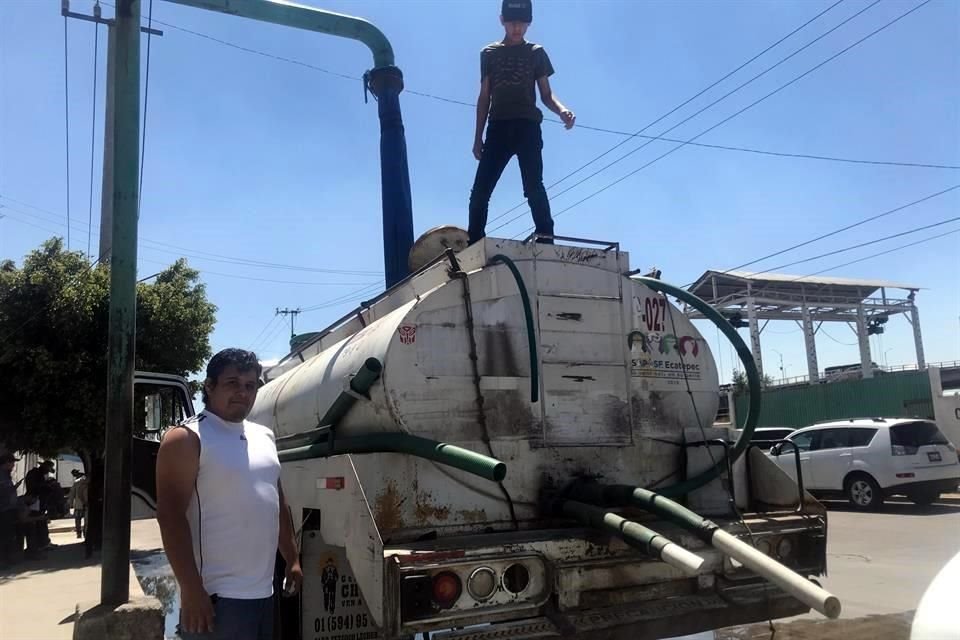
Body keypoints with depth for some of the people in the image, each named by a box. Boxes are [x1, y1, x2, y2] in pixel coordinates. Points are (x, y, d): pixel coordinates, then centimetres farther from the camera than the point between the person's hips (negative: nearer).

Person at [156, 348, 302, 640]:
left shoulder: (264, 436, 12)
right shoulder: (186, 439, -11)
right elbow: (171, 517, -16)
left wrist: (292, 559, 16)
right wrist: (191, 590, -19)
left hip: (264, 592, 7)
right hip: (218, 596, -7)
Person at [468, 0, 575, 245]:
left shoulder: (536, 53, 14)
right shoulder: (489, 53, 18)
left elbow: (546, 94, 10)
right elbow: (484, 97, 16)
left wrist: (561, 110, -13)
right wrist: (478, 137, 10)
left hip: (527, 126, -2)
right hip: (498, 127, 2)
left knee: (533, 187, -15)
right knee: (480, 190, -7)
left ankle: (545, 239, -17)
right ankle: (473, 244, -5)